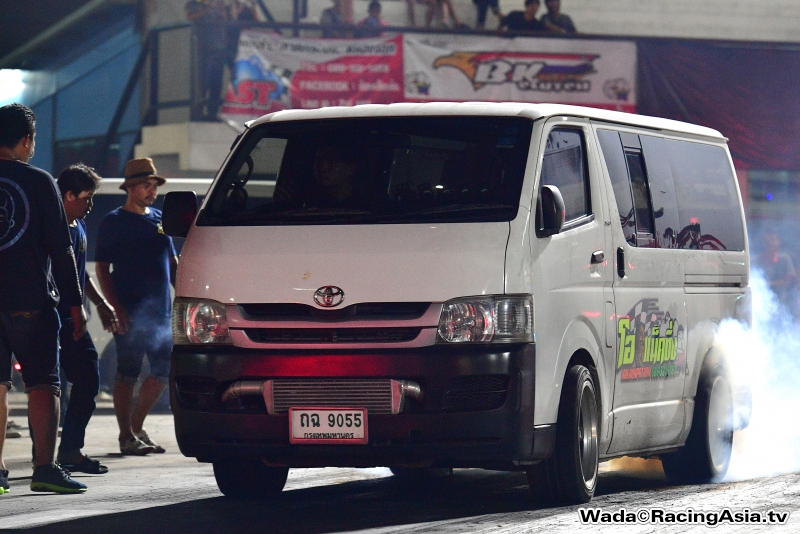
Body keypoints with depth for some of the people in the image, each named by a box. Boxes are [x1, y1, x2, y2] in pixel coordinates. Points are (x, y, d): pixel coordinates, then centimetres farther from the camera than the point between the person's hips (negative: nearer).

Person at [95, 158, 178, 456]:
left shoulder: (160, 219, 16)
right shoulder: (114, 222, -1)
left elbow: (173, 263, 22)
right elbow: (102, 268, -4)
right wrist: (116, 307, -13)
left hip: (161, 310, 6)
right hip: (130, 313, -6)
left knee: (163, 372, 6)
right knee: (127, 374, -2)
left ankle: (137, 427, 20)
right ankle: (126, 436, 5)